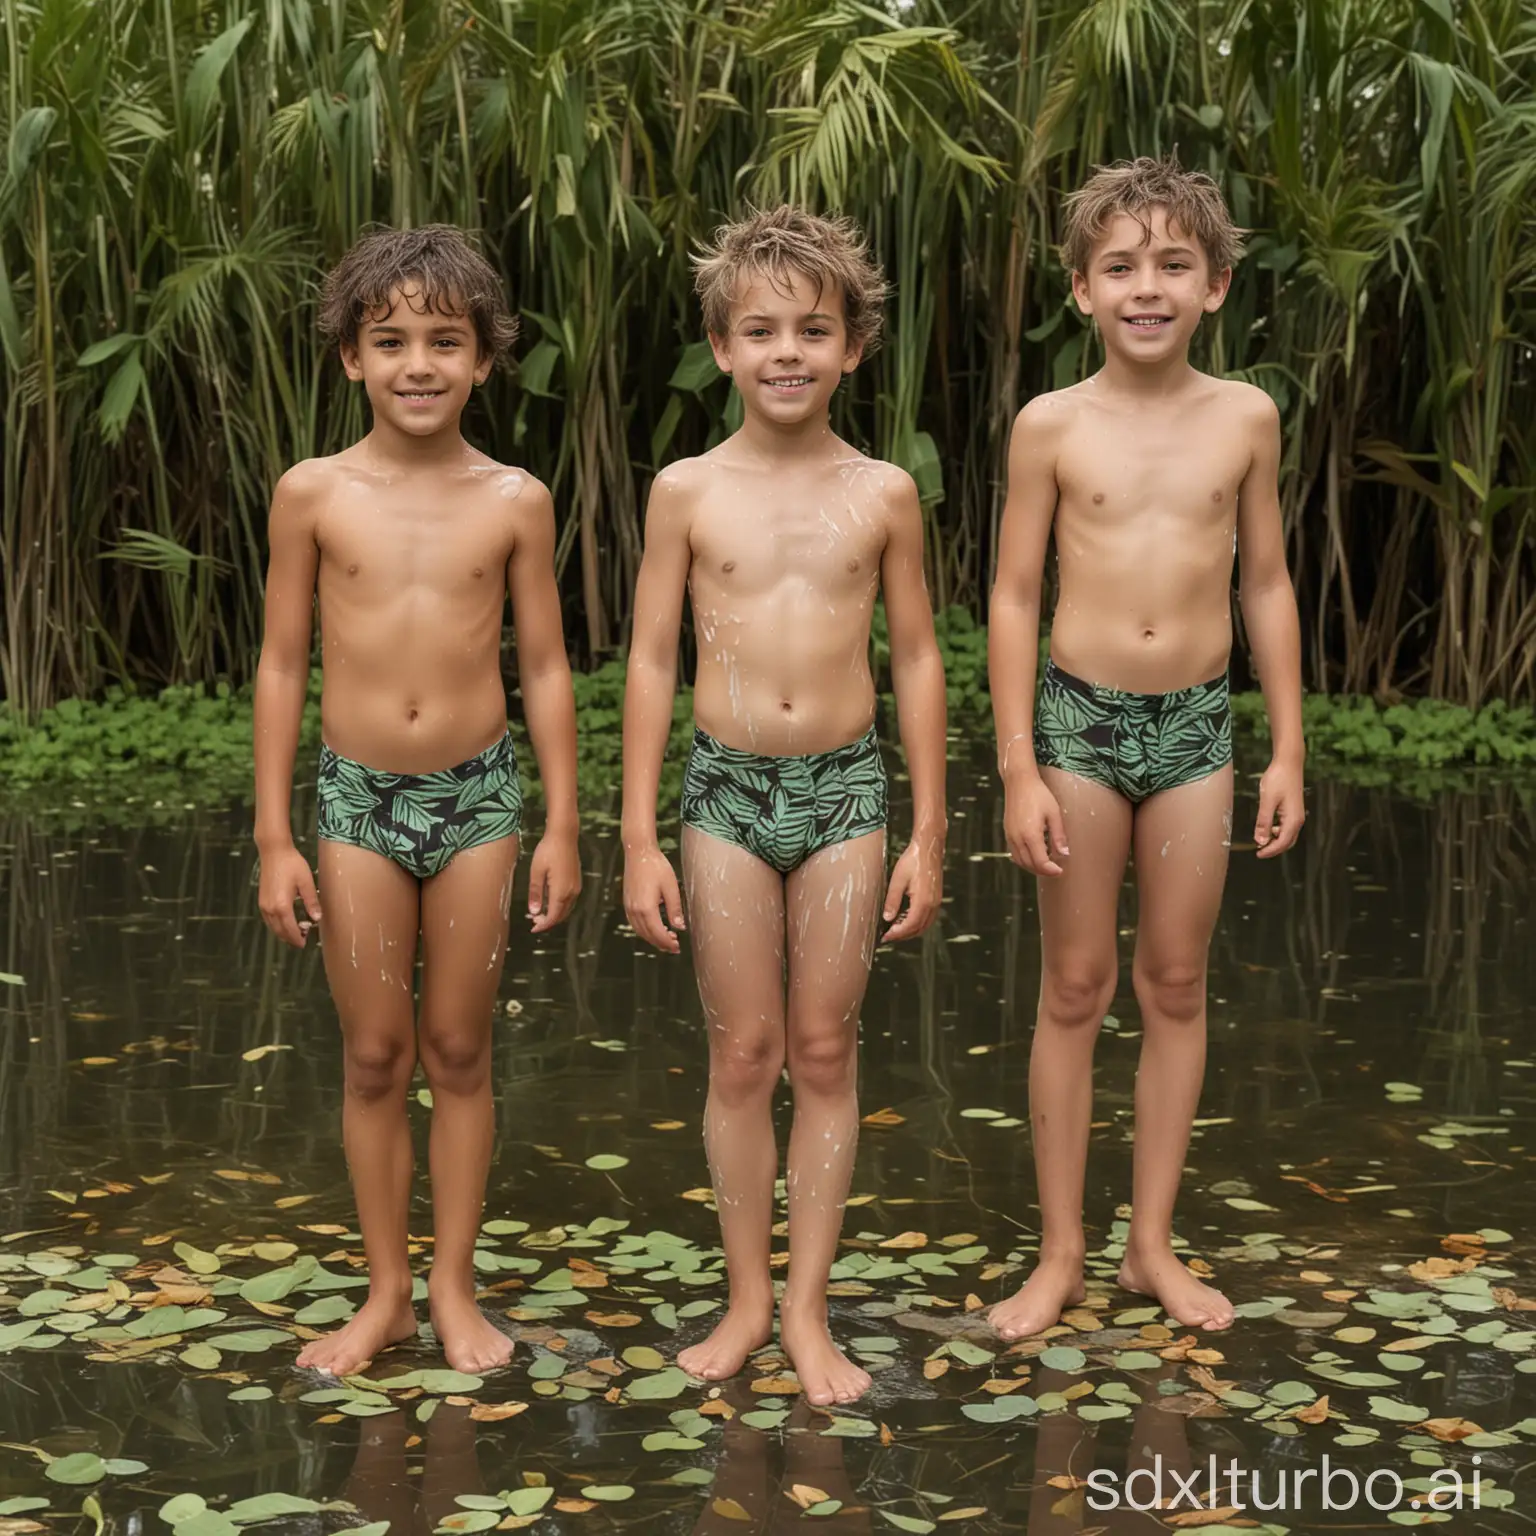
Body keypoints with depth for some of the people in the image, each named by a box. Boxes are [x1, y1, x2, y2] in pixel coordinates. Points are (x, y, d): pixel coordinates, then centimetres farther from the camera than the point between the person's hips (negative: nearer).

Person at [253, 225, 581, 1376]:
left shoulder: (515, 501, -3)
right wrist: (275, 837, -1)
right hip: (359, 801, 0)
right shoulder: (314, 494, -3)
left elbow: (545, 668, 3)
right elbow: (283, 665, 1)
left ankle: (455, 1288, 22)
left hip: (479, 800, 0)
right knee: (375, 1059, 7)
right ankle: (386, 1293, 21)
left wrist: (562, 828, 2)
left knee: (459, 1052, 9)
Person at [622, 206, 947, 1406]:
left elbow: (917, 661, 6)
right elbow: (652, 663, 2)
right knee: (743, 1054, 5)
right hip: (727, 789, 0)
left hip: (846, 787, 0)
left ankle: (809, 1309, 15)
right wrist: (640, 837, -1)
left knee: (826, 1051, 5)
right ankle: (747, 1299, 18)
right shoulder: (688, 492, -1)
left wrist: (928, 834, 4)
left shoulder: (883, 495, 1)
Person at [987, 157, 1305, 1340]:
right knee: (1075, 991, 6)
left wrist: (1288, 750, 4)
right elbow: (1015, 597, -2)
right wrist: (1020, 769, -7)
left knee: (1177, 987, 9)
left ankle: (1153, 1244, 21)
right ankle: (1061, 1254, 16)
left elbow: (1266, 586, 7)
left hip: (1197, 725, 2)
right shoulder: (1052, 426, -5)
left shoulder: (1245, 419, 0)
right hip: (1080, 720, -1)